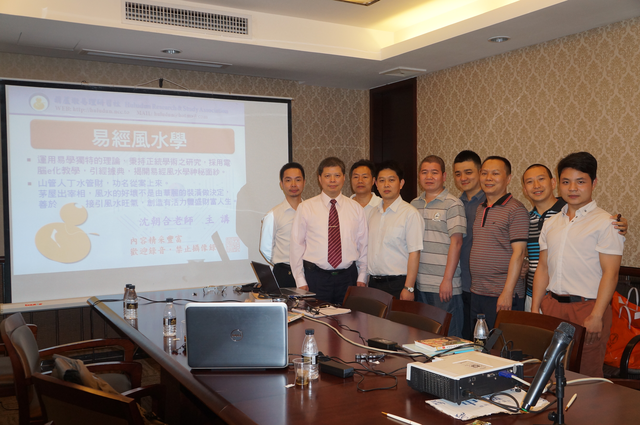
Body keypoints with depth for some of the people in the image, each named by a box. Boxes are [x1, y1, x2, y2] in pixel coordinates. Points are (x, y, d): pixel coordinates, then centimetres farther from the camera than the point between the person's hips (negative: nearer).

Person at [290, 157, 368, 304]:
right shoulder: (305, 208, 1)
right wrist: (301, 281, -3)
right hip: (316, 276, -2)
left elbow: (363, 245, 9)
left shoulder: (356, 208, 8)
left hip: (348, 276, 2)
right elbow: (297, 246, 1)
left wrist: (362, 278, 4)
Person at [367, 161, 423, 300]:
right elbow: (368, 249, 13)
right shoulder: (373, 212, 11)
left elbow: (414, 253, -13)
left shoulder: (410, 213, -9)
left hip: (397, 283, -5)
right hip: (373, 282, 5)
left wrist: (408, 288, -17)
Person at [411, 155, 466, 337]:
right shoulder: (414, 204, 12)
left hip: (445, 286, -6)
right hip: (420, 283, 6)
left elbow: (456, 242, -10)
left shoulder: (453, 204, -6)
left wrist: (447, 280, -14)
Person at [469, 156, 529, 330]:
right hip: (476, 294, 7)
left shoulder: (516, 210, -9)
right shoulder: (480, 209, 14)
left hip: (502, 296, -7)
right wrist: (475, 286, 12)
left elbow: (518, 253, -14)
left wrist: (507, 293, -19)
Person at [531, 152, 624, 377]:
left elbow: (610, 273, -10)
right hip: (552, 304, 5)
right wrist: (535, 309, 9)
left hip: (587, 306, -5)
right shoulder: (551, 224, 13)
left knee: (586, 374, -1)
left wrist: (596, 316, -15)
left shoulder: (605, 223, -4)